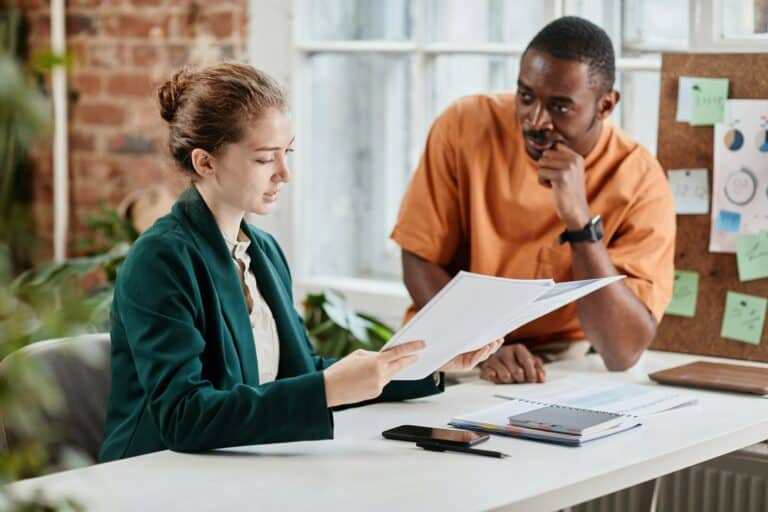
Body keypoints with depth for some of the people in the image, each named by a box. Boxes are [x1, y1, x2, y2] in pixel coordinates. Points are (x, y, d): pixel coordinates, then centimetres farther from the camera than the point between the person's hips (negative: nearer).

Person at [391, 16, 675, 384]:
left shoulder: (640, 182, -16)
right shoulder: (465, 126, -12)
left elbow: (624, 352, -22)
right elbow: (420, 262, -7)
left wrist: (580, 219, -29)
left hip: (564, 367, 0)